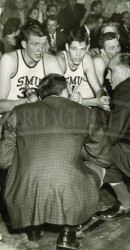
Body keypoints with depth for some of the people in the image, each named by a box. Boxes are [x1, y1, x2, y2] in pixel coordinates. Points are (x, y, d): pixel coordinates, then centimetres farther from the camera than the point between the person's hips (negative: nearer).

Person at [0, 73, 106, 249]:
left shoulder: (19, 113, 11)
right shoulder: (86, 114, 9)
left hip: (24, 201, 3)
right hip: (68, 199, -2)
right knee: (97, 169, 28)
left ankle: (32, 228, 24)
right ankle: (68, 234, 16)